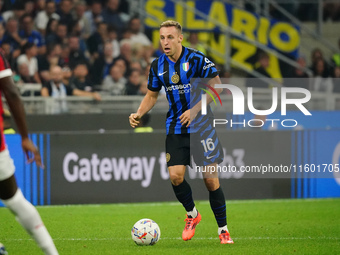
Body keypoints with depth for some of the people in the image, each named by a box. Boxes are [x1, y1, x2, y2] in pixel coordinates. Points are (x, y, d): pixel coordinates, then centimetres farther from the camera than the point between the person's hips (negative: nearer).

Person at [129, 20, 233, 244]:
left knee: (211, 179, -4)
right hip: (176, 129, 4)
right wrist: (139, 114, -1)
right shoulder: (158, 66, 3)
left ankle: (223, 230, 10)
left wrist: (195, 110, -17)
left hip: (201, 126, -4)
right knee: (175, 175, -11)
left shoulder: (197, 59, -12)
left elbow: (216, 87, -9)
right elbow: (152, 95, 17)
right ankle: (192, 214, 17)